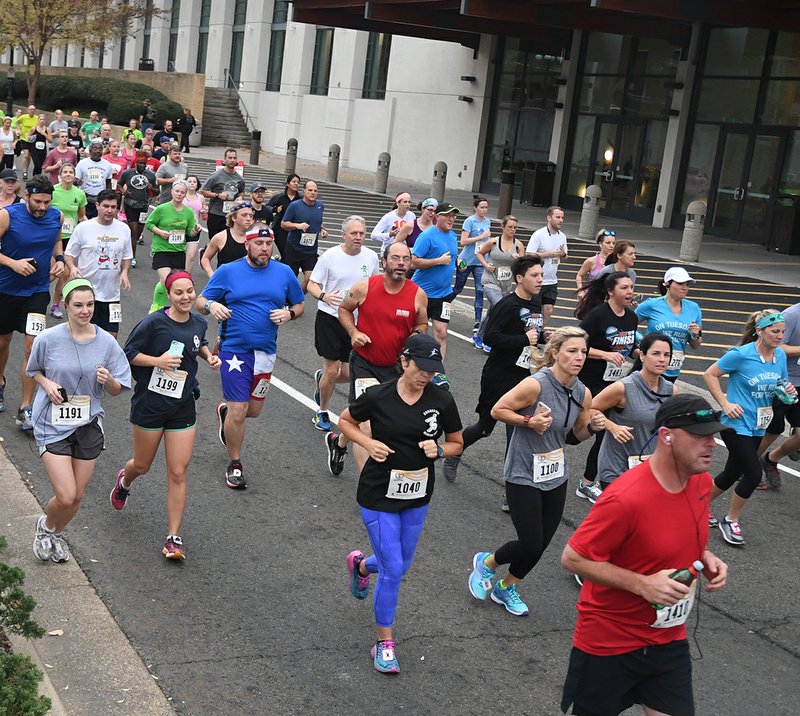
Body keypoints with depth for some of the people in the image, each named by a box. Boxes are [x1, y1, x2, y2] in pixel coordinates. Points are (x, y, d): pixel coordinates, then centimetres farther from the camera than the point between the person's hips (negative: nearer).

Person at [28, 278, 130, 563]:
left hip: (89, 424, 3)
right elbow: (33, 370, 8)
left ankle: (56, 533, 43)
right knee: (66, 497, -10)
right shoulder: (48, 339, -12)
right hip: (53, 424, -3)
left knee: (77, 497, 11)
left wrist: (108, 380, -22)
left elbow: (117, 390, 1)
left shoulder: (107, 342, -6)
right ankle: (45, 526, 24)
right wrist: (47, 384, -13)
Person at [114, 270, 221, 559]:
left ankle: (173, 537, 6)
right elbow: (128, 353, -10)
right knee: (142, 465, 16)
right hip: (150, 405, -3)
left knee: (178, 473, -2)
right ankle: (125, 480, 55)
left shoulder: (199, 323, 1)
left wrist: (209, 356, 4)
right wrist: (158, 360, -23)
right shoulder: (154, 323, -16)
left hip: (183, 408, 3)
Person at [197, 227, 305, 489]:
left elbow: (299, 305, 14)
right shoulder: (227, 271, -3)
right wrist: (212, 305, -22)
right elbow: (201, 301, 1)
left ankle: (225, 410, 48)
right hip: (235, 350, -4)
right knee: (238, 412, -6)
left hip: (266, 352, 4)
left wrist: (289, 314, -8)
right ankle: (235, 465, 15)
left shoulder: (284, 273, 4)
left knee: (254, 410, 13)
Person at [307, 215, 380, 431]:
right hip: (330, 318, -3)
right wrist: (324, 296, -25)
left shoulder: (371, 257, 0)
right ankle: (322, 411, 23)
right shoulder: (330, 256, -10)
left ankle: (321, 379, 37)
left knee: (349, 374, 2)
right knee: (332, 371, -1)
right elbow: (312, 284, -6)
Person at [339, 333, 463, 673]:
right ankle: (384, 643, 14)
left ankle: (361, 564, 54)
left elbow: (456, 443, 5)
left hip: (417, 496, 4)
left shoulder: (442, 401, -8)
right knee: (392, 570, -5)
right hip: (379, 495, -4)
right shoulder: (378, 397, -15)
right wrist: (368, 442, -16)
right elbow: (345, 421, 2)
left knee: (401, 565, 18)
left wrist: (438, 449, -17)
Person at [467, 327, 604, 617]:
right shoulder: (535, 384, -22)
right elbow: (498, 410, -13)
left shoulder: (583, 393, -2)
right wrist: (529, 421, -26)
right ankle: (486, 563, 26)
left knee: (541, 545, 12)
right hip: (524, 476, -6)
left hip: (556, 476, 7)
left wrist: (593, 426, -8)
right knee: (531, 545, -6)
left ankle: (506, 588, 37)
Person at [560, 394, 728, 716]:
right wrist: (642, 584, -28)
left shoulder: (702, 482, -4)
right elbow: (573, 558, -21)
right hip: (608, 643, -6)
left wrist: (705, 557, -5)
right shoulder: (625, 498, -28)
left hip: (669, 639, 6)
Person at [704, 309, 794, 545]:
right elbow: (710, 374, -9)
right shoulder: (741, 354, -17)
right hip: (737, 424, -7)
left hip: (757, 427, 7)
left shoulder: (780, 355, 2)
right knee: (753, 474, -11)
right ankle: (731, 520, 10)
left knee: (733, 473, 14)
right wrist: (725, 404, -14)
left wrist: (788, 390, -7)